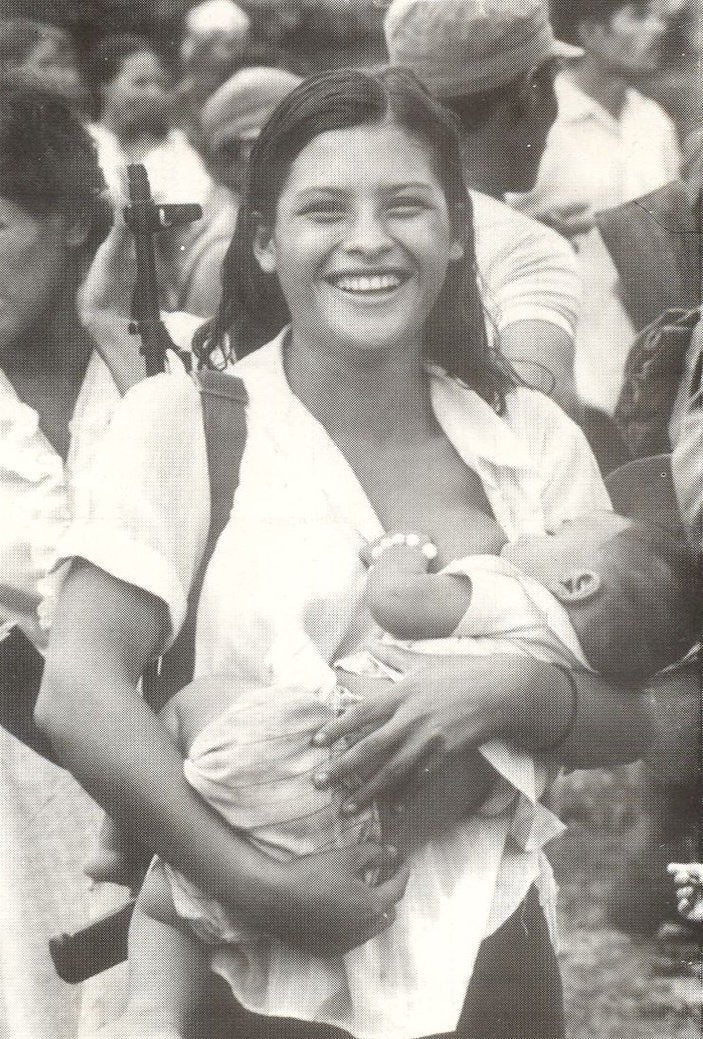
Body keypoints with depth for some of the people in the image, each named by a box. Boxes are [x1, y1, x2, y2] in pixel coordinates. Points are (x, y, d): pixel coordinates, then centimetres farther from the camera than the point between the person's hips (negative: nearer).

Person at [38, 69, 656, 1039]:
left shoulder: (532, 438, 2)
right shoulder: (184, 422, -7)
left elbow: (629, 719, 4)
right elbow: (78, 695, -14)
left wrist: (515, 694, -17)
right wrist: (259, 886, -22)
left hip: (488, 955, 3)